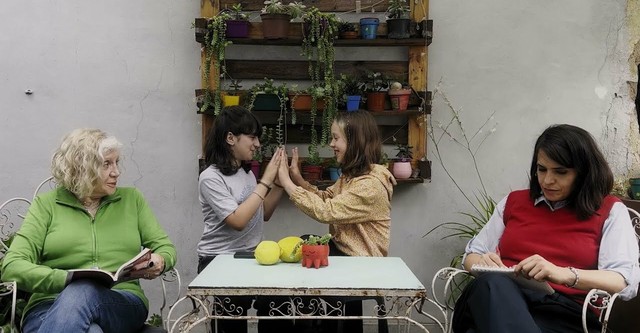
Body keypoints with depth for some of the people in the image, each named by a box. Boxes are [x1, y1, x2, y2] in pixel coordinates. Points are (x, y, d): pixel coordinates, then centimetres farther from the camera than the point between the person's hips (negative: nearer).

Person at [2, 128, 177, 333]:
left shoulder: (131, 199, 16)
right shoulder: (47, 204, 10)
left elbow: (165, 247, 17)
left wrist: (160, 262, -9)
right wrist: (69, 279, -18)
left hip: (123, 302, 2)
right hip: (51, 306, -1)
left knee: (82, 293, -36)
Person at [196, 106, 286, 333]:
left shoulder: (246, 172, 9)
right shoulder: (211, 177, -12)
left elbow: (264, 214, 15)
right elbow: (238, 221, -22)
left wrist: (279, 181, 2)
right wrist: (265, 181, -17)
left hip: (250, 256, 6)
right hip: (219, 261, -6)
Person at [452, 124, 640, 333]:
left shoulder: (610, 211, 12)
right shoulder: (513, 202, 22)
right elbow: (472, 255, 21)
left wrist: (565, 275, -21)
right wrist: (481, 263, -6)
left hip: (564, 313, -4)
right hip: (499, 300, 4)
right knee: (493, 283, -38)